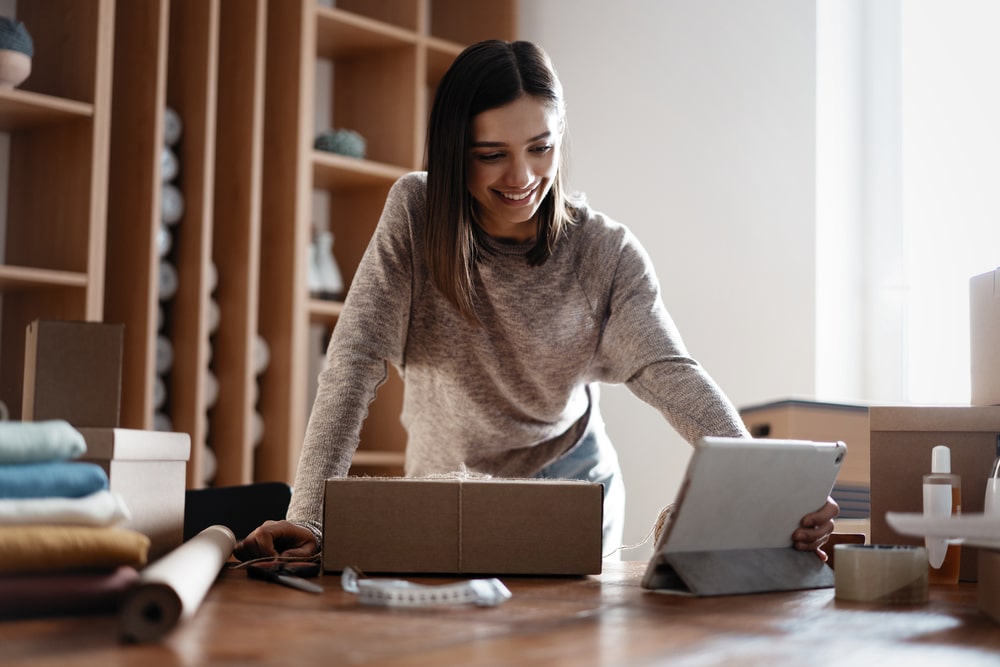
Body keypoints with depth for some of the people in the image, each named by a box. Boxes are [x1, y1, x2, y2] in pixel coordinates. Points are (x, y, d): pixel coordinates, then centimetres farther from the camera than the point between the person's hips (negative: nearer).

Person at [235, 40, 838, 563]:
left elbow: (671, 375, -24)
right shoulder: (415, 214, -15)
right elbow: (357, 359, -20)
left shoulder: (606, 253, -13)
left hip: (574, 490, 0)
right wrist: (308, 518, -30)